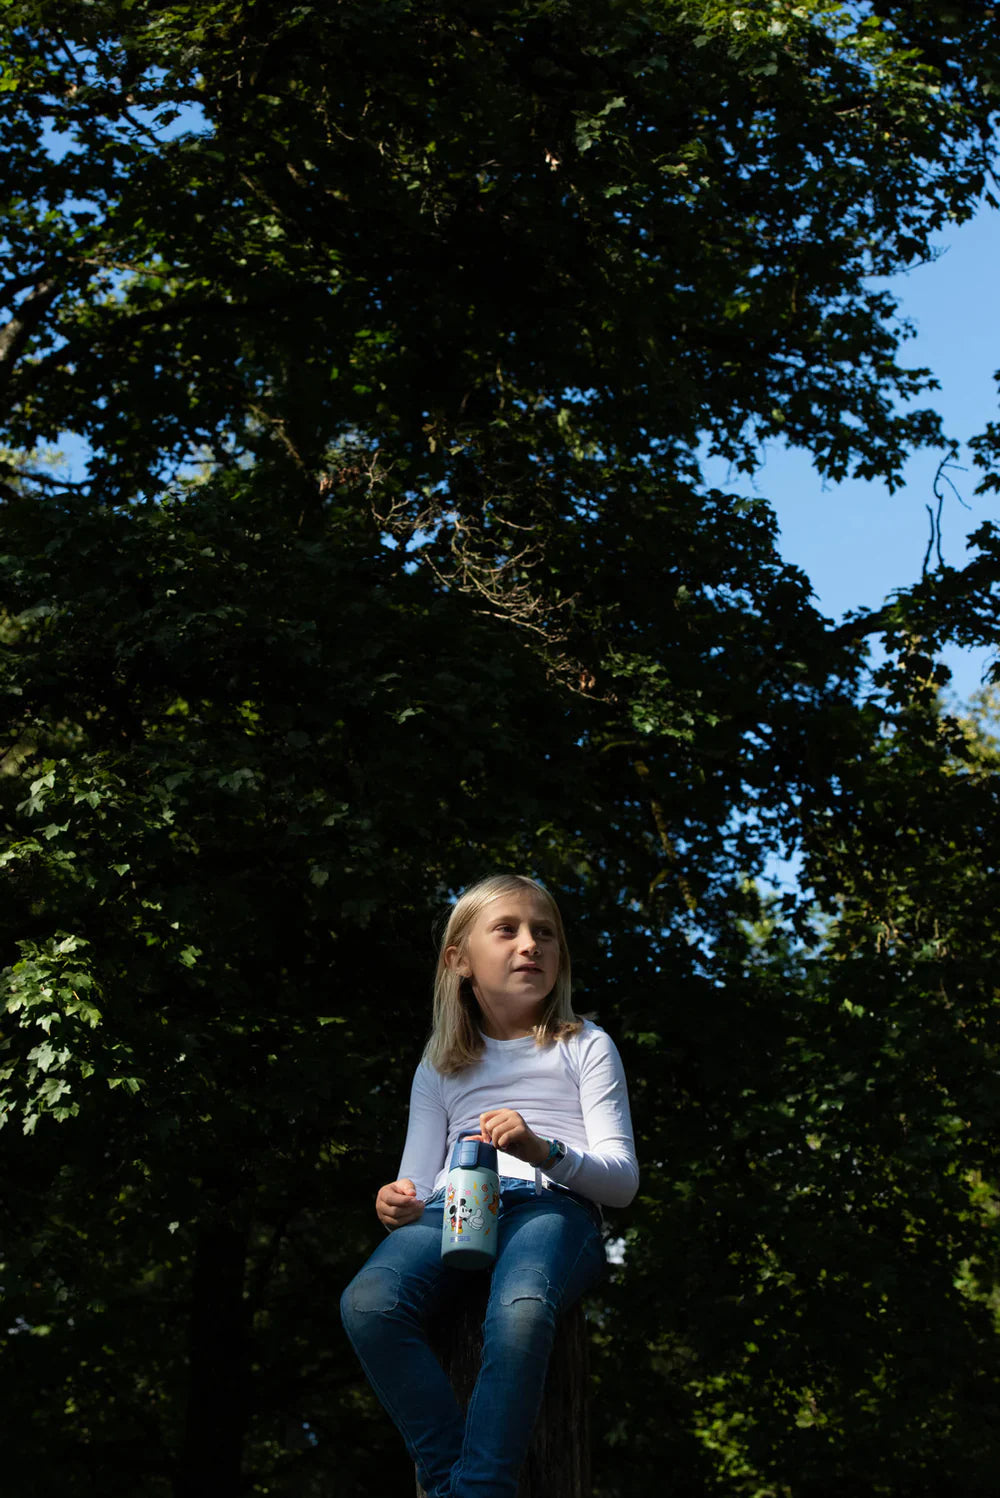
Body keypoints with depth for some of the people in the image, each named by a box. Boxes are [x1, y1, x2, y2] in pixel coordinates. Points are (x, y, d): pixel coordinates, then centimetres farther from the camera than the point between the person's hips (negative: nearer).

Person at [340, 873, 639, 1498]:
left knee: (520, 1312, -41)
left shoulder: (585, 1047, 18)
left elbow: (623, 1179, 7)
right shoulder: (441, 1067, 28)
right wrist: (401, 1204, -6)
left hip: (551, 1204, -3)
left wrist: (543, 1150, -14)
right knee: (368, 1302, -33)